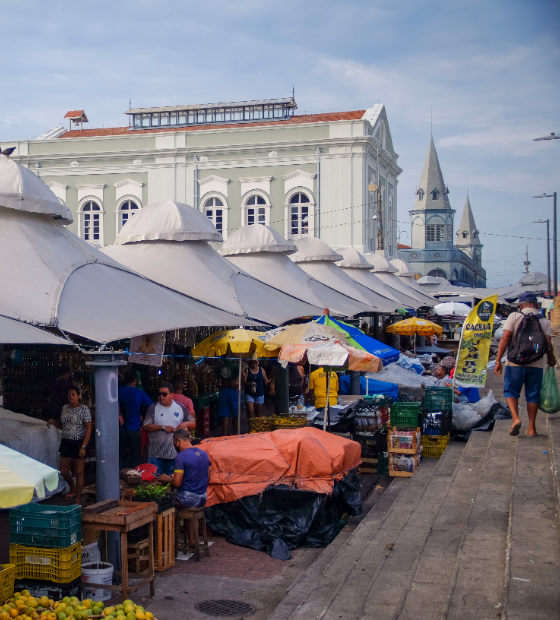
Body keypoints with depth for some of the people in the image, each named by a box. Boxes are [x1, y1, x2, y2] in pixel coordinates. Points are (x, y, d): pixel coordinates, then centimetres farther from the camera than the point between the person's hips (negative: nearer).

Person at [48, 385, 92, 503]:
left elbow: (88, 429, -13)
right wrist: (53, 422, -2)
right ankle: (73, 488, 39)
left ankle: (78, 500, 11)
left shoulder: (84, 409, -11)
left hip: (78, 444, -6)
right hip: (66, 443, 6)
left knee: (78, 472, 1)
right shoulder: (65, 408, 8)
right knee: (64, 471, 8)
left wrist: (83, 447, -20)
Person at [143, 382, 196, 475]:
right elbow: (146, 426, -8)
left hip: (175, 453, 2)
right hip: (156, 454, -2)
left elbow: (193, 423, 12)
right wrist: (162, 427, -19)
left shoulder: (180, 407, 7)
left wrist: (186, 423, -11)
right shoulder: (153, 408, 0)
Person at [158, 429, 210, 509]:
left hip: (187, 500, -7)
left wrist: (168, 479, 1)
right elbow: (208, 477, 15)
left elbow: (177, 483, -19)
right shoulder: (204, 454, 5)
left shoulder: (181, 456, -16)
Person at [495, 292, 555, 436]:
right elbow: (548, 344, -4)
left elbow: (505, 339, -8)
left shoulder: (514, 316, -1)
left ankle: (515, 418, -13)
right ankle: (531, 428, 14)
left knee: (511, 391, 9)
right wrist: (551, 359, 16)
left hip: (515, 363, -2)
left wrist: (498, 360, -5)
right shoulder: (545, 322, 5)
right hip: (537, 364, 2)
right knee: (533, 395, 11)